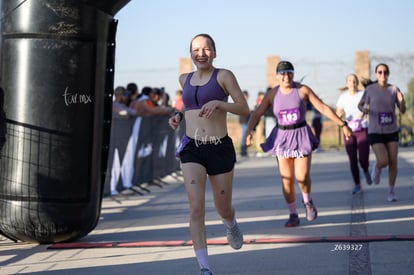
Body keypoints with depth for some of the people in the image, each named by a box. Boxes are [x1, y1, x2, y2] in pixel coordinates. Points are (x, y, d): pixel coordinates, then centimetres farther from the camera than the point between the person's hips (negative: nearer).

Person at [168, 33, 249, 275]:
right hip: (192, 149, 2)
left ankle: (231, 224, 52)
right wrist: (178, 116, 11)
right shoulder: (185, 79, 12)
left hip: (220, 149, -2)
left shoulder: (224, 75, -3)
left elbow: (245, 109, -6)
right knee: (197, 208, -16)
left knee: (223, 209, 13)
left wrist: (217, 103, -21)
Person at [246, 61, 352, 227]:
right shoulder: (272, 94, 1)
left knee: (302, 177, -11)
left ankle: (307, 201, 22)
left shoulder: (303, 90, -5)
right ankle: (293, 215, 14)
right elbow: (256, 115, 3)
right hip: (282, 137, 2)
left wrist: (342, 125, -7)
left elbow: (323, 108, -4)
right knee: (286, 179, -1)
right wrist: (248, 132, -14)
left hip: (301, 135, -2)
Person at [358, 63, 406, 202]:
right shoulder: (370, 89, -7)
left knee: (393, 162, -2)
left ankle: (391, 191, 17)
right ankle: (377, 167, 22)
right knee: (383, 162, -16)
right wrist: (363, 109, -18)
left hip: (391, 131, 2)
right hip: (375, 132, -2)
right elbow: (360, 104, 6)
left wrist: (401, 100, -26)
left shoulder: (394, 89, -4)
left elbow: (402, 110, -4)